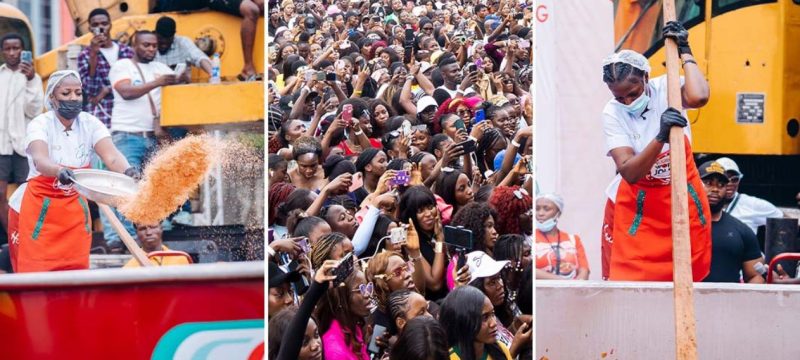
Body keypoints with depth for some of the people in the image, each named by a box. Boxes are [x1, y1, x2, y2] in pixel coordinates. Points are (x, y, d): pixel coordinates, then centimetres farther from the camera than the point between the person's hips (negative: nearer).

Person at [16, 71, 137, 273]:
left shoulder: (90, 124, -5)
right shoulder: (40, 125, -15)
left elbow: (111, 156, -21)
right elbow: (40, 160, -35)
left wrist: (127, 171, -44)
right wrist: (60, 171, -58)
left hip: (76, 209, 4)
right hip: (41, 208, -3)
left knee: (77, 270, 2)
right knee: (36, 272, -7)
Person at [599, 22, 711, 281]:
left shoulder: (664, 88, -12)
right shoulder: (612, 113, -15)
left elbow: (698, 97, -37)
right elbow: (629, 173, -26)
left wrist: (685, 52, -27)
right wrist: (661, 137, -38)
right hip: (635, 205, -1)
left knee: (689, 276, 7)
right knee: (626, 279, -8)